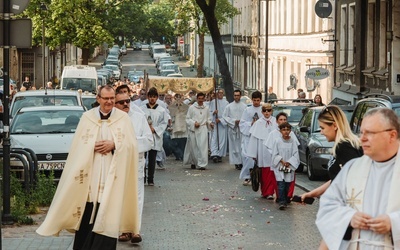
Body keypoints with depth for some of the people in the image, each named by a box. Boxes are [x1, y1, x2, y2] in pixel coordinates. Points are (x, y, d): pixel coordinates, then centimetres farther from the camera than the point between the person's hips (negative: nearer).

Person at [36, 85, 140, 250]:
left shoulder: (123, 118, 4)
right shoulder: (87, 117, 6)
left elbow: (132, 144, 0)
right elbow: (78, 145, 5)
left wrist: (113, 144, -12)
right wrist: (93, 146, -10)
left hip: (112, 173, -1)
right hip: (89, 172, 1)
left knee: (108, 213, -4)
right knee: (86, 212, 1)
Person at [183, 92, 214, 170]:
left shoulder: (206, 108, 10)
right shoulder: (192, 107, 1)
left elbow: (208, 119, 21)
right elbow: (187, 119, 2)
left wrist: (210, 123, 1)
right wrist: (194, 123, -13)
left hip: (203, 129, 1)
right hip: (193, 129, -1)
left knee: (203, 146, -11)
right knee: (193, 147, 5)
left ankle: (202, 164, -13)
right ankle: (193, 162, 26)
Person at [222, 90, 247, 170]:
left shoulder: (244, 106, 3)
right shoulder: (229, 106, 4)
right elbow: (224, 116, 2)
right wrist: (234, 121, -8)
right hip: (233, 128, 0)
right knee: (234, 146, 1)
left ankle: (242, 162, 3)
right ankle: (236, 162, 6)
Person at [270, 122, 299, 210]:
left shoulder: (293, 142, 1)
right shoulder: (277, 141, -1)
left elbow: (295, 155, 1)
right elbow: (275, 154, 1)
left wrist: (289, 162, -10)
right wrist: (282, 161, -11)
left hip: (289, 167, 2)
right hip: (279, 167, -2)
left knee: (287, 185, 6)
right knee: (281, 185, -12)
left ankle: (284, 200, 20)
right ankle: (281, 202, -15)